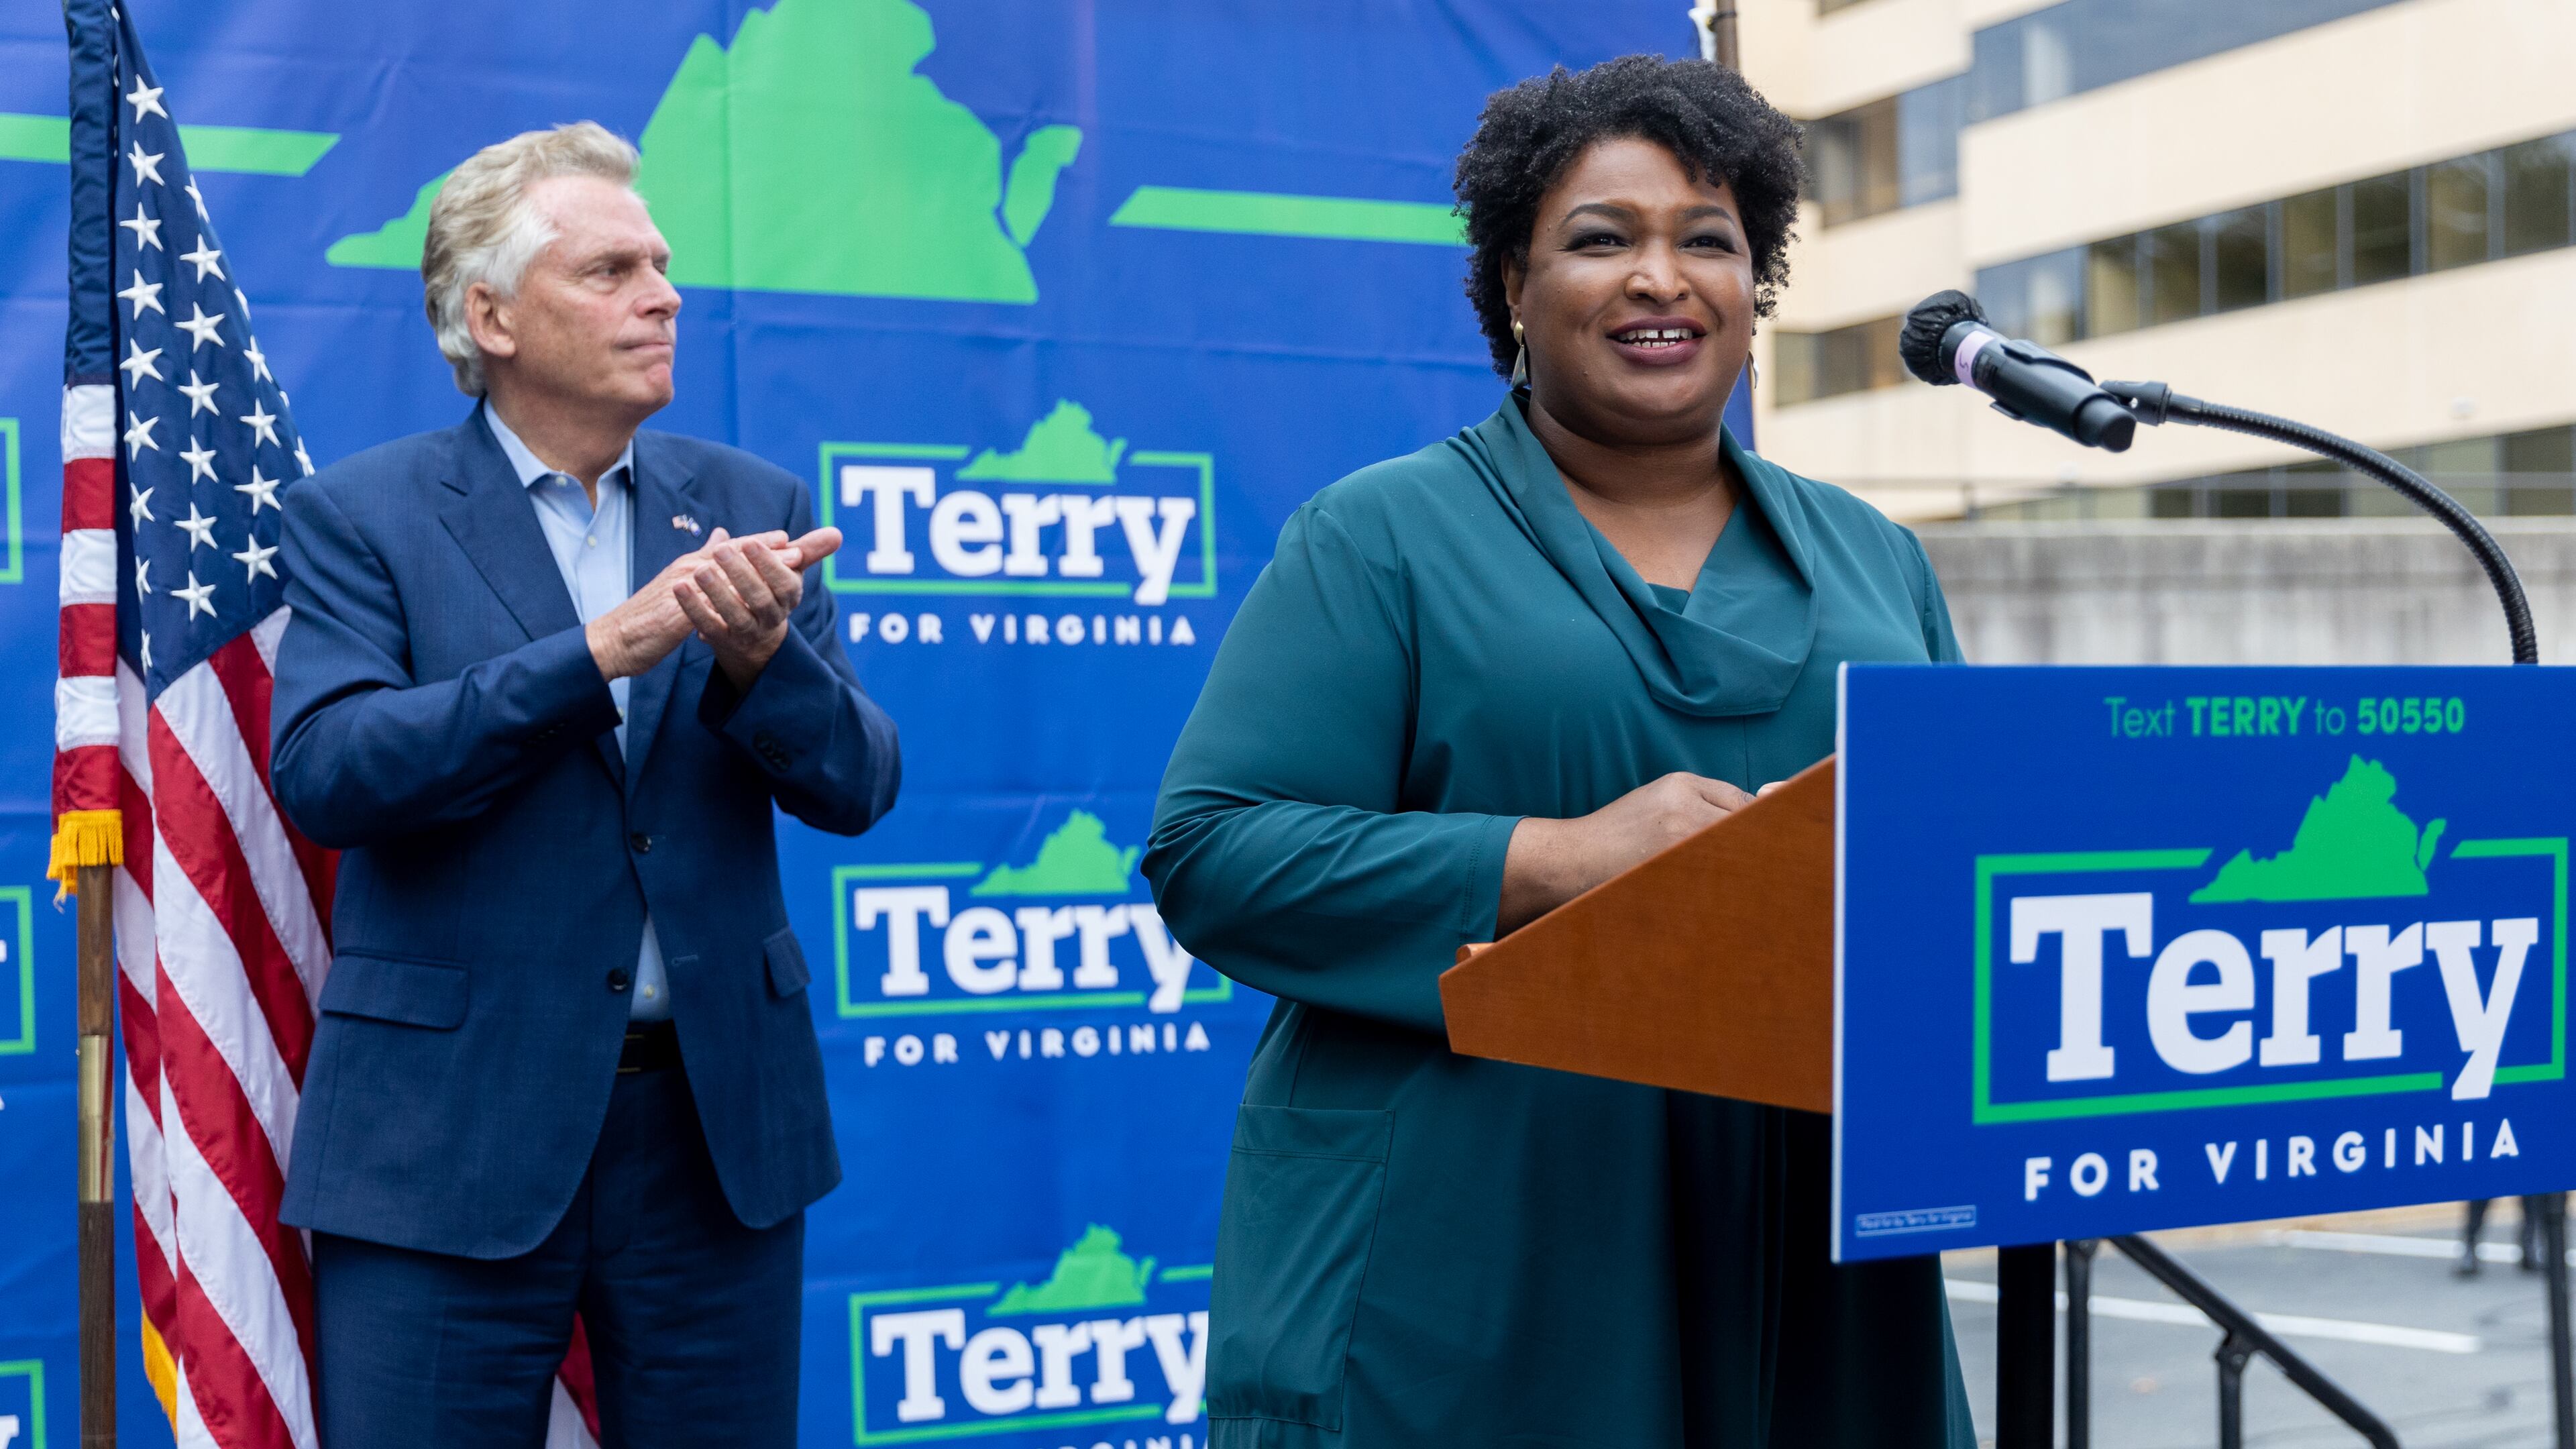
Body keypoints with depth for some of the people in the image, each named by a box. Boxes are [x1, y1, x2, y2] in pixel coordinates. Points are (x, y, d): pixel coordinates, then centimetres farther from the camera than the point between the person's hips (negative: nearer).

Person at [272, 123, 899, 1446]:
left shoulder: (745, 507, 8)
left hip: (718, 1128, 3)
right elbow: (324, 774, -16)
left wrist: (759, 653, -20)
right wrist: (599, 652, -22)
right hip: (447, 1138, -3)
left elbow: (856, 788, 1)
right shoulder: (359, 517, -1)